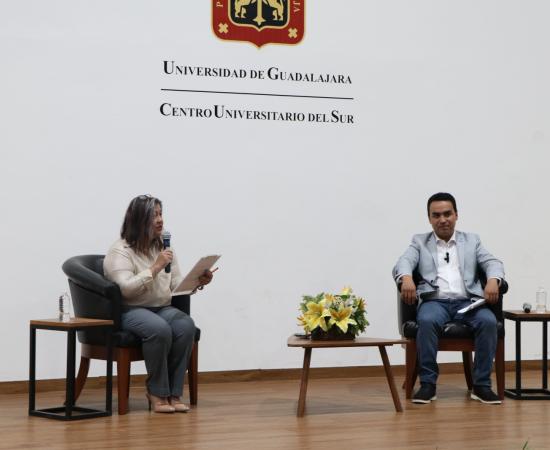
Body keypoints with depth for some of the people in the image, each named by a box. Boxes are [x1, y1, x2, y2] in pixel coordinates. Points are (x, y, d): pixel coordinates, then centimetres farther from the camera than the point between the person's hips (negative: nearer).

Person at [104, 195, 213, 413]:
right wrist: (155, 267, -23)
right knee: (160, 329, -36)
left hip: (162, 308, 5)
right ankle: (157, 392, -18)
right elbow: (126, 288, -21)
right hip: (130, 310, -5)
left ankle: (173, 392, -19)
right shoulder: (120, 250, -7)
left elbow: (177, 284, 9)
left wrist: (198, 282, -11)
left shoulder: (164, 248, 14)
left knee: (186, 326, -27)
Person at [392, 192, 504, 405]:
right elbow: (402, 264, 0)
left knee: (488, 321, -30)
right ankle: (428, 383, -25)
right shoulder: (419, 242, 17)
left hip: (467, 302, 1)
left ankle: (481, 385, -21)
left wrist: (493, 280, -19)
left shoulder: (472, 240, 20)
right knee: (427, 321, -36)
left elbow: (492, 263, 6)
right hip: (435, 301, -1)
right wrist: (406, 278, -26)